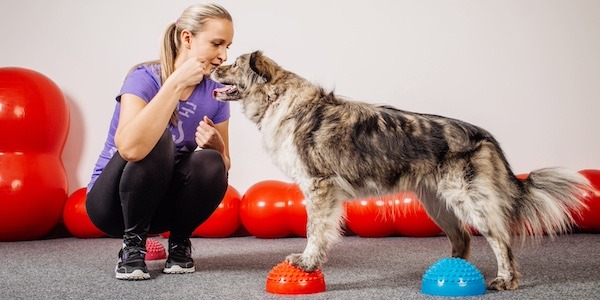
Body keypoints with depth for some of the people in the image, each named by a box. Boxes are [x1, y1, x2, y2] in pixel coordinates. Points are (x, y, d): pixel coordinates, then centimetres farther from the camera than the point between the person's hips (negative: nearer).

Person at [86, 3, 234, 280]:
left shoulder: (215, 93, -7)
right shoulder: (145, 78, -23)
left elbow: (224, 166, -2)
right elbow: (130, 148, -42)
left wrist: (215, 144, -25)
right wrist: (176, 83, -39)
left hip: (163, 203, 4)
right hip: (112, 201, -4)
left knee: (210, 164, -26)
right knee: (156, 140, -32)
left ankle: (179, 243, 0)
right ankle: (132, 245, -13)